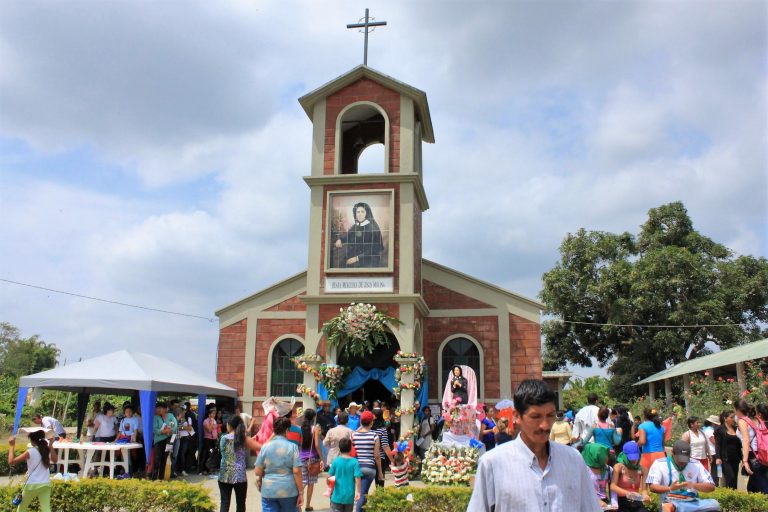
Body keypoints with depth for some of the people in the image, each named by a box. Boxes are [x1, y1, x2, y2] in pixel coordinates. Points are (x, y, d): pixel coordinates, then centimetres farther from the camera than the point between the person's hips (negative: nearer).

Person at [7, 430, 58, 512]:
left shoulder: (30, 452, -11)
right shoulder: (47, 450, 3)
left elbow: (11, 462, -11)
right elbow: (55, 460, 23)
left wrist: (11, 446, -3)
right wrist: (51, 445, 18)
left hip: (32, 485, -3)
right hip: (45, 484, 4)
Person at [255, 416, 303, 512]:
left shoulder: (265, 447, -1)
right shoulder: (292, 447, -6)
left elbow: (257, 471, 1)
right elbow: (296, 471, -10)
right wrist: (301, 493, -4)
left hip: (268, 491, 1)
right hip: (288, 491, -1)